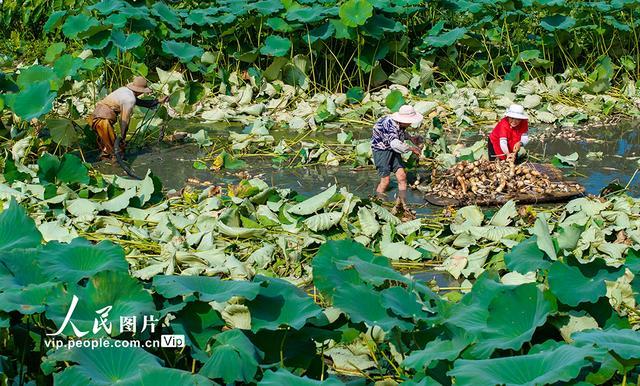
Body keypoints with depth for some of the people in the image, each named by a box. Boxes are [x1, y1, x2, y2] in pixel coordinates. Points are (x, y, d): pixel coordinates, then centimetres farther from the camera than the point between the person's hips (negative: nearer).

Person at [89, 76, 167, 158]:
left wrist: (158, 101, 31)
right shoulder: (130, 99, -14)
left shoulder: (125, 90, 12)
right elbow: (124, 121, -13)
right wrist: (122, 139, -7)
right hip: (103, 119, -10)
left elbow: (141, 102, 26)